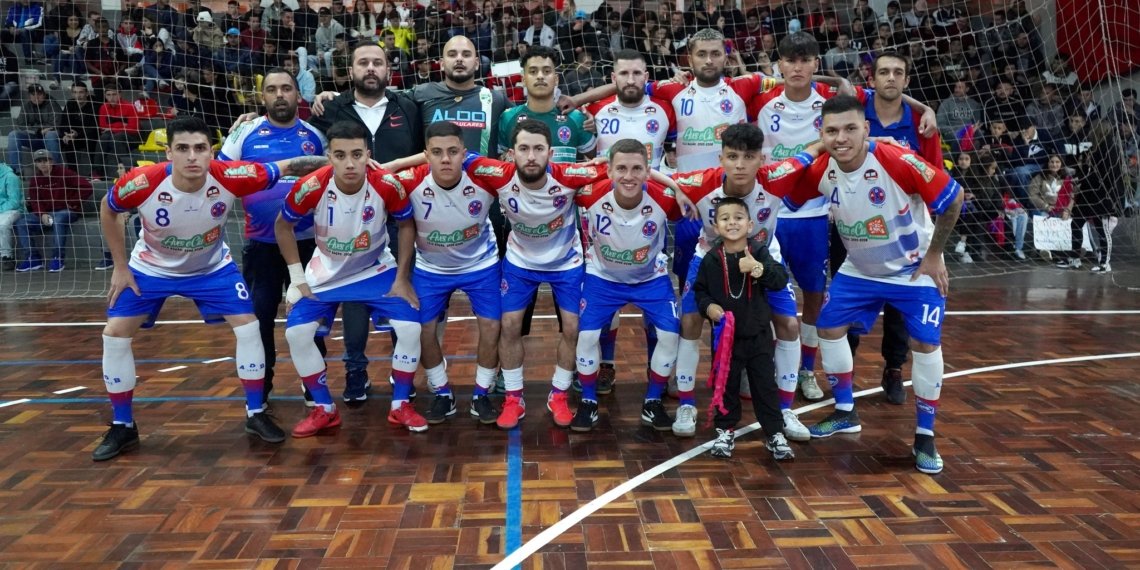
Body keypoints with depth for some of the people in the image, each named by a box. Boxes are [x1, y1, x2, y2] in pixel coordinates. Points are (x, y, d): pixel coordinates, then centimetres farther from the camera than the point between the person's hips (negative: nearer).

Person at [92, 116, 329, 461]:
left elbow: (288, 166, -24)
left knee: (248, 326, -10)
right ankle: (122, 427, 13)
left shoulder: (229, 177, -33)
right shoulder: (142, 183, -32)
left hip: (212, 267, 0)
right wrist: (121, 268, -7)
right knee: (114, 335, -5)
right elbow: (107, 210, -9)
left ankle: (256, 414, 8)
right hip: (151, 268, 0)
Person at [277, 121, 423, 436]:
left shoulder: (387, 185, -28)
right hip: (326, 273, 1)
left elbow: (406, 225, -8)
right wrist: (297, 278, -8)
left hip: (377, 270, 0)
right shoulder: (311, 187, -28)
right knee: (296, 332, -10)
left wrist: (402, 279, -9)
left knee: (410, 326, -15)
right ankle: (324, 409, 10)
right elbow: (283, 226, -8)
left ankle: (400, 406, 7)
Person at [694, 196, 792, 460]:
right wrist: (707, 306, -14)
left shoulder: (759, 252, -8)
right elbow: (699, 289, 5)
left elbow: (781, 280, -18)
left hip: (758, 334, 0)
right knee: (726, 385, 11)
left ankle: (775, 434, 18)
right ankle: (725, 432, 26)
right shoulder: (711, 259, -6)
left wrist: (759, 269, -34)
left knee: (765, 385, 6)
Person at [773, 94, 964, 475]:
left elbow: (953, 198, -22)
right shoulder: (820, 170, -17)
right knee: (829, 328, 4)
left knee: (925, 344, -11)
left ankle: (925, 437, 6)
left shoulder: (898, 162, -30)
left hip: (915, 270, -5)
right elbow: (781, 191, -1)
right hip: (859, 270, 5)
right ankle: (845, 414, 23)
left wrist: (934, 256, -16)